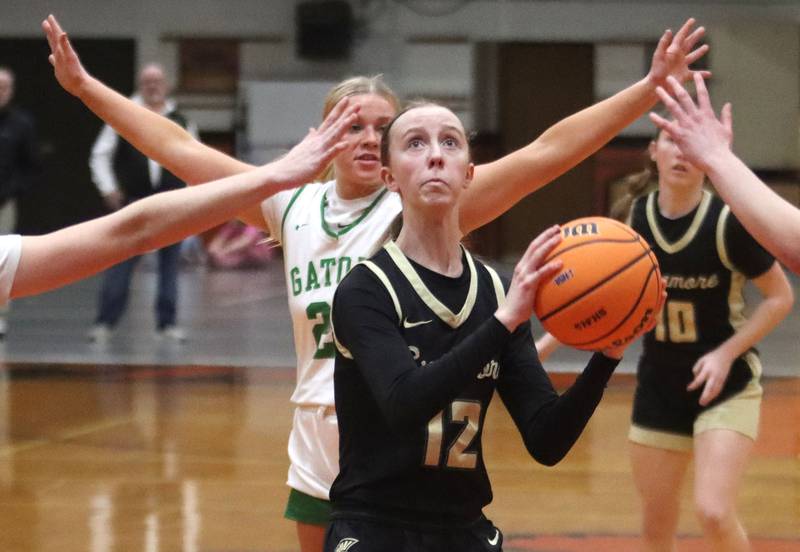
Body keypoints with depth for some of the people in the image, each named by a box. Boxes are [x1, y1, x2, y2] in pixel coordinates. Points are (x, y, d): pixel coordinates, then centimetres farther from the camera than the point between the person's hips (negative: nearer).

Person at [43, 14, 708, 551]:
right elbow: (180, 150, 11)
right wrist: (86, 87, 12)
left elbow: (545, 154, -13)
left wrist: (651, 87, -21)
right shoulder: (294, 207, 6)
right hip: (319, 460, 4)